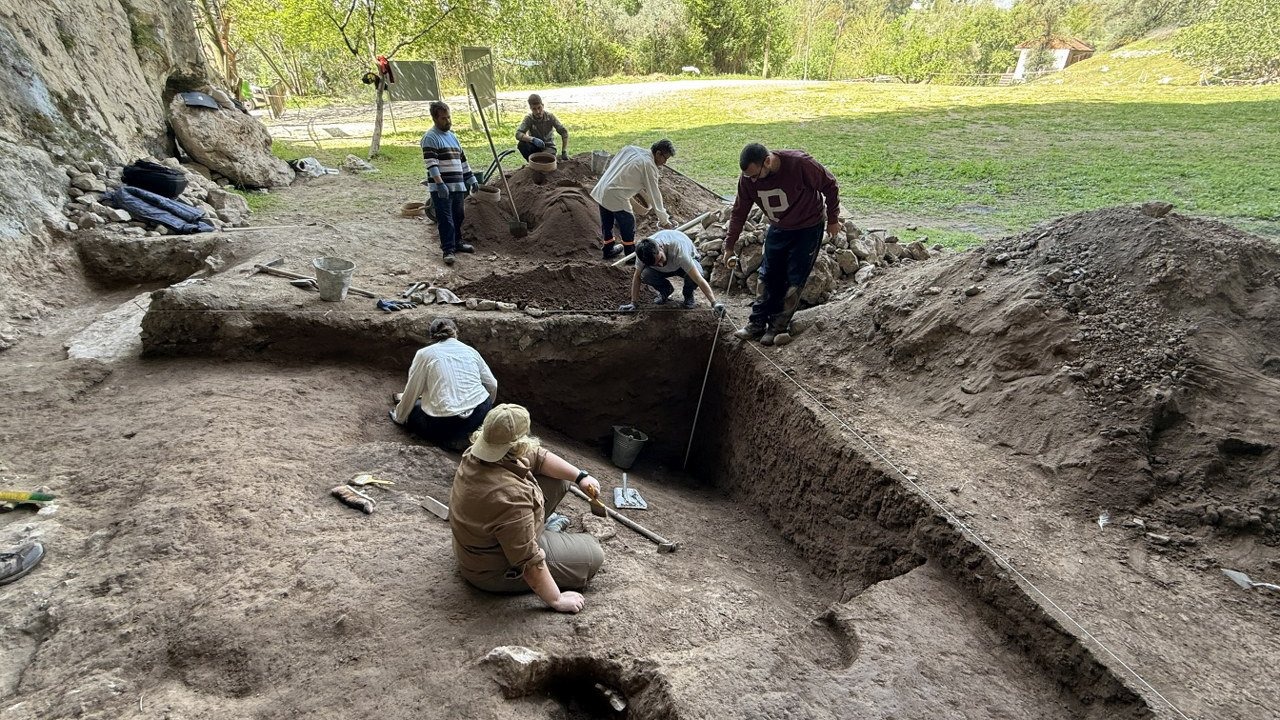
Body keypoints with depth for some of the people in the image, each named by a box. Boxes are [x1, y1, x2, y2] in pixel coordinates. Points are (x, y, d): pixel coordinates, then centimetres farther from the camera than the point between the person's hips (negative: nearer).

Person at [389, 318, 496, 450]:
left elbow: (411, 392, 7)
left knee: (413, 409, 24)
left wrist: (399, 417, 24)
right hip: (481, 415, 5)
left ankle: (452, 439, 2)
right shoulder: (470, 350, 11)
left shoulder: (425, 354, 3)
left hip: (446, 424, -4)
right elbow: (492, 386, 12)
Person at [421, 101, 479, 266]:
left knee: (458, 217, 15)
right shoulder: (430, 137, -9)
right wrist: (440, 184, -26)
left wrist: (471, 178, 21)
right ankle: (448, 250, -7)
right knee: (446, 219, -8)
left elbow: (462, 159, 25)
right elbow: (431, 163, -18)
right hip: (441, 188, -8)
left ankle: (457, 243, 29)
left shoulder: (452, 136, 19)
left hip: (458, 186, 8)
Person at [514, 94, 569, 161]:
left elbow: (564, 132, -12)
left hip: (548, 147, -2)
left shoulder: (550, 116, -14)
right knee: (522, 145, -30)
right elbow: (518, 134, -26)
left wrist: (564, 152, -19)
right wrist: (533, 139, -43)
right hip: (535, 147, 2)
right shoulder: (528, 118, -14)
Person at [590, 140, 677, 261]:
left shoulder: (631, 149, 9)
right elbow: (654, 194, -9)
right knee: (628, 226, 8)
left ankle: (609, 249, 41)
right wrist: (664, 219, 0)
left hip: (601, 190, 8)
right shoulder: (649, 165, -12)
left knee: (607, 224, 23)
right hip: (616, 197, -8)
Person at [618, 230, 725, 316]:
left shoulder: (678, 251, -44)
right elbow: (637, 276, -15)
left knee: (696, 273, -38)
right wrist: (632, 303, -17)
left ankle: (688, 294, -2)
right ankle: (665, 291, 5)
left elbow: (699, 280, -45)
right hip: (666, 270, 3)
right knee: (645, 275, -29)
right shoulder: (643, 251, -32)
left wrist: (714, 303, -50)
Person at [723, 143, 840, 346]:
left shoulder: (800, 164, -31)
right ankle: (757, 323, 17)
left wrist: (832, 220, -8)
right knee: (768, 277, 7)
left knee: (794, 281, -2)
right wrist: (729, 246, -4)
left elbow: (830, 186, -15)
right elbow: (739, 213, -5)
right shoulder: (748, 178, -18)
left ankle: (778, 326, 8)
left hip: (808, 229, -4)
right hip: (778, 229, 4)